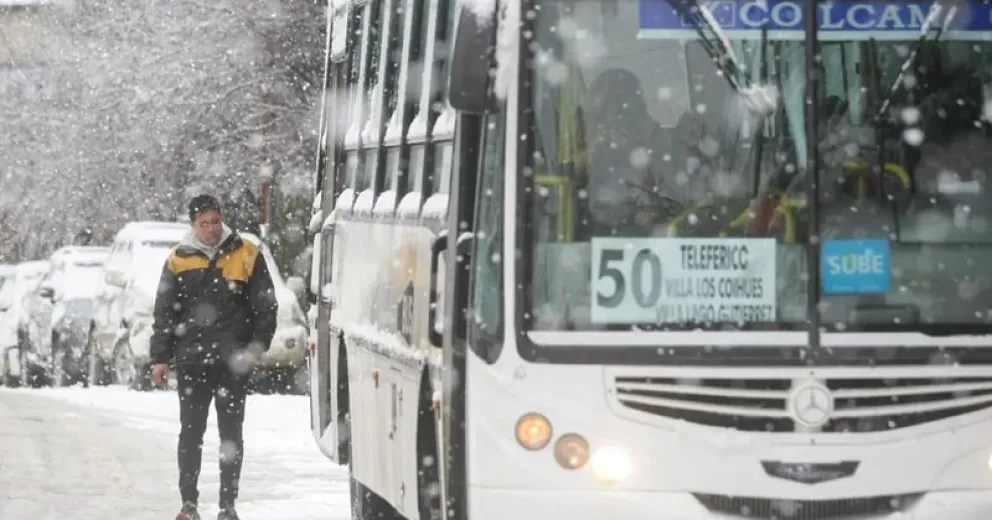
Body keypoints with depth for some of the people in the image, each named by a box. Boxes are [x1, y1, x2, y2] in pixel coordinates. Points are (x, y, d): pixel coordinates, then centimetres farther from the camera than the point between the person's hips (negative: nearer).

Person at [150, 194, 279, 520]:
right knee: (191, 433, 4)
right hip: (192, 361, 1)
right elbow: (164, 313, 7)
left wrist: (258, 344, -6)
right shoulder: (178, 261, 4)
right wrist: (160, 358, 2)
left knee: (231, 434, 5)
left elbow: (266, 306, 4)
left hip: (233, 362, -1)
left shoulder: (246, 256, 1)